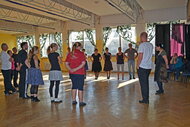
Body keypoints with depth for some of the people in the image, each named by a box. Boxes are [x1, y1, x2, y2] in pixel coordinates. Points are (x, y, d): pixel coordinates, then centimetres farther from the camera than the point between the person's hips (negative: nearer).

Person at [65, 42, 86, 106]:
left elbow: (66, 63, 3)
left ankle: (74, 100, 24)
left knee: (74, 86, 17)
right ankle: (81, 102, 11)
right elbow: (83, 63, -18)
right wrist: (77, 69, -18)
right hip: (80, 73, -5)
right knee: (80, 87, 4)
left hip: (72, 73, 5)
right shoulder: (81, 53, -8)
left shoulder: (70, 54, 6)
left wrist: (70, 69, -9)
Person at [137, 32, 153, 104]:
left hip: (142, 67, -7)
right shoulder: (151, 45, 9)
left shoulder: (142, 45, -12)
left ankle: (145, 99, 6)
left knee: (143, 83, 0)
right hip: (149, 66, 7)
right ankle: (147, 98, 23)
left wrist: (137, 65, -7)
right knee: (146, 82, 16)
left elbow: (140, 56, -17)